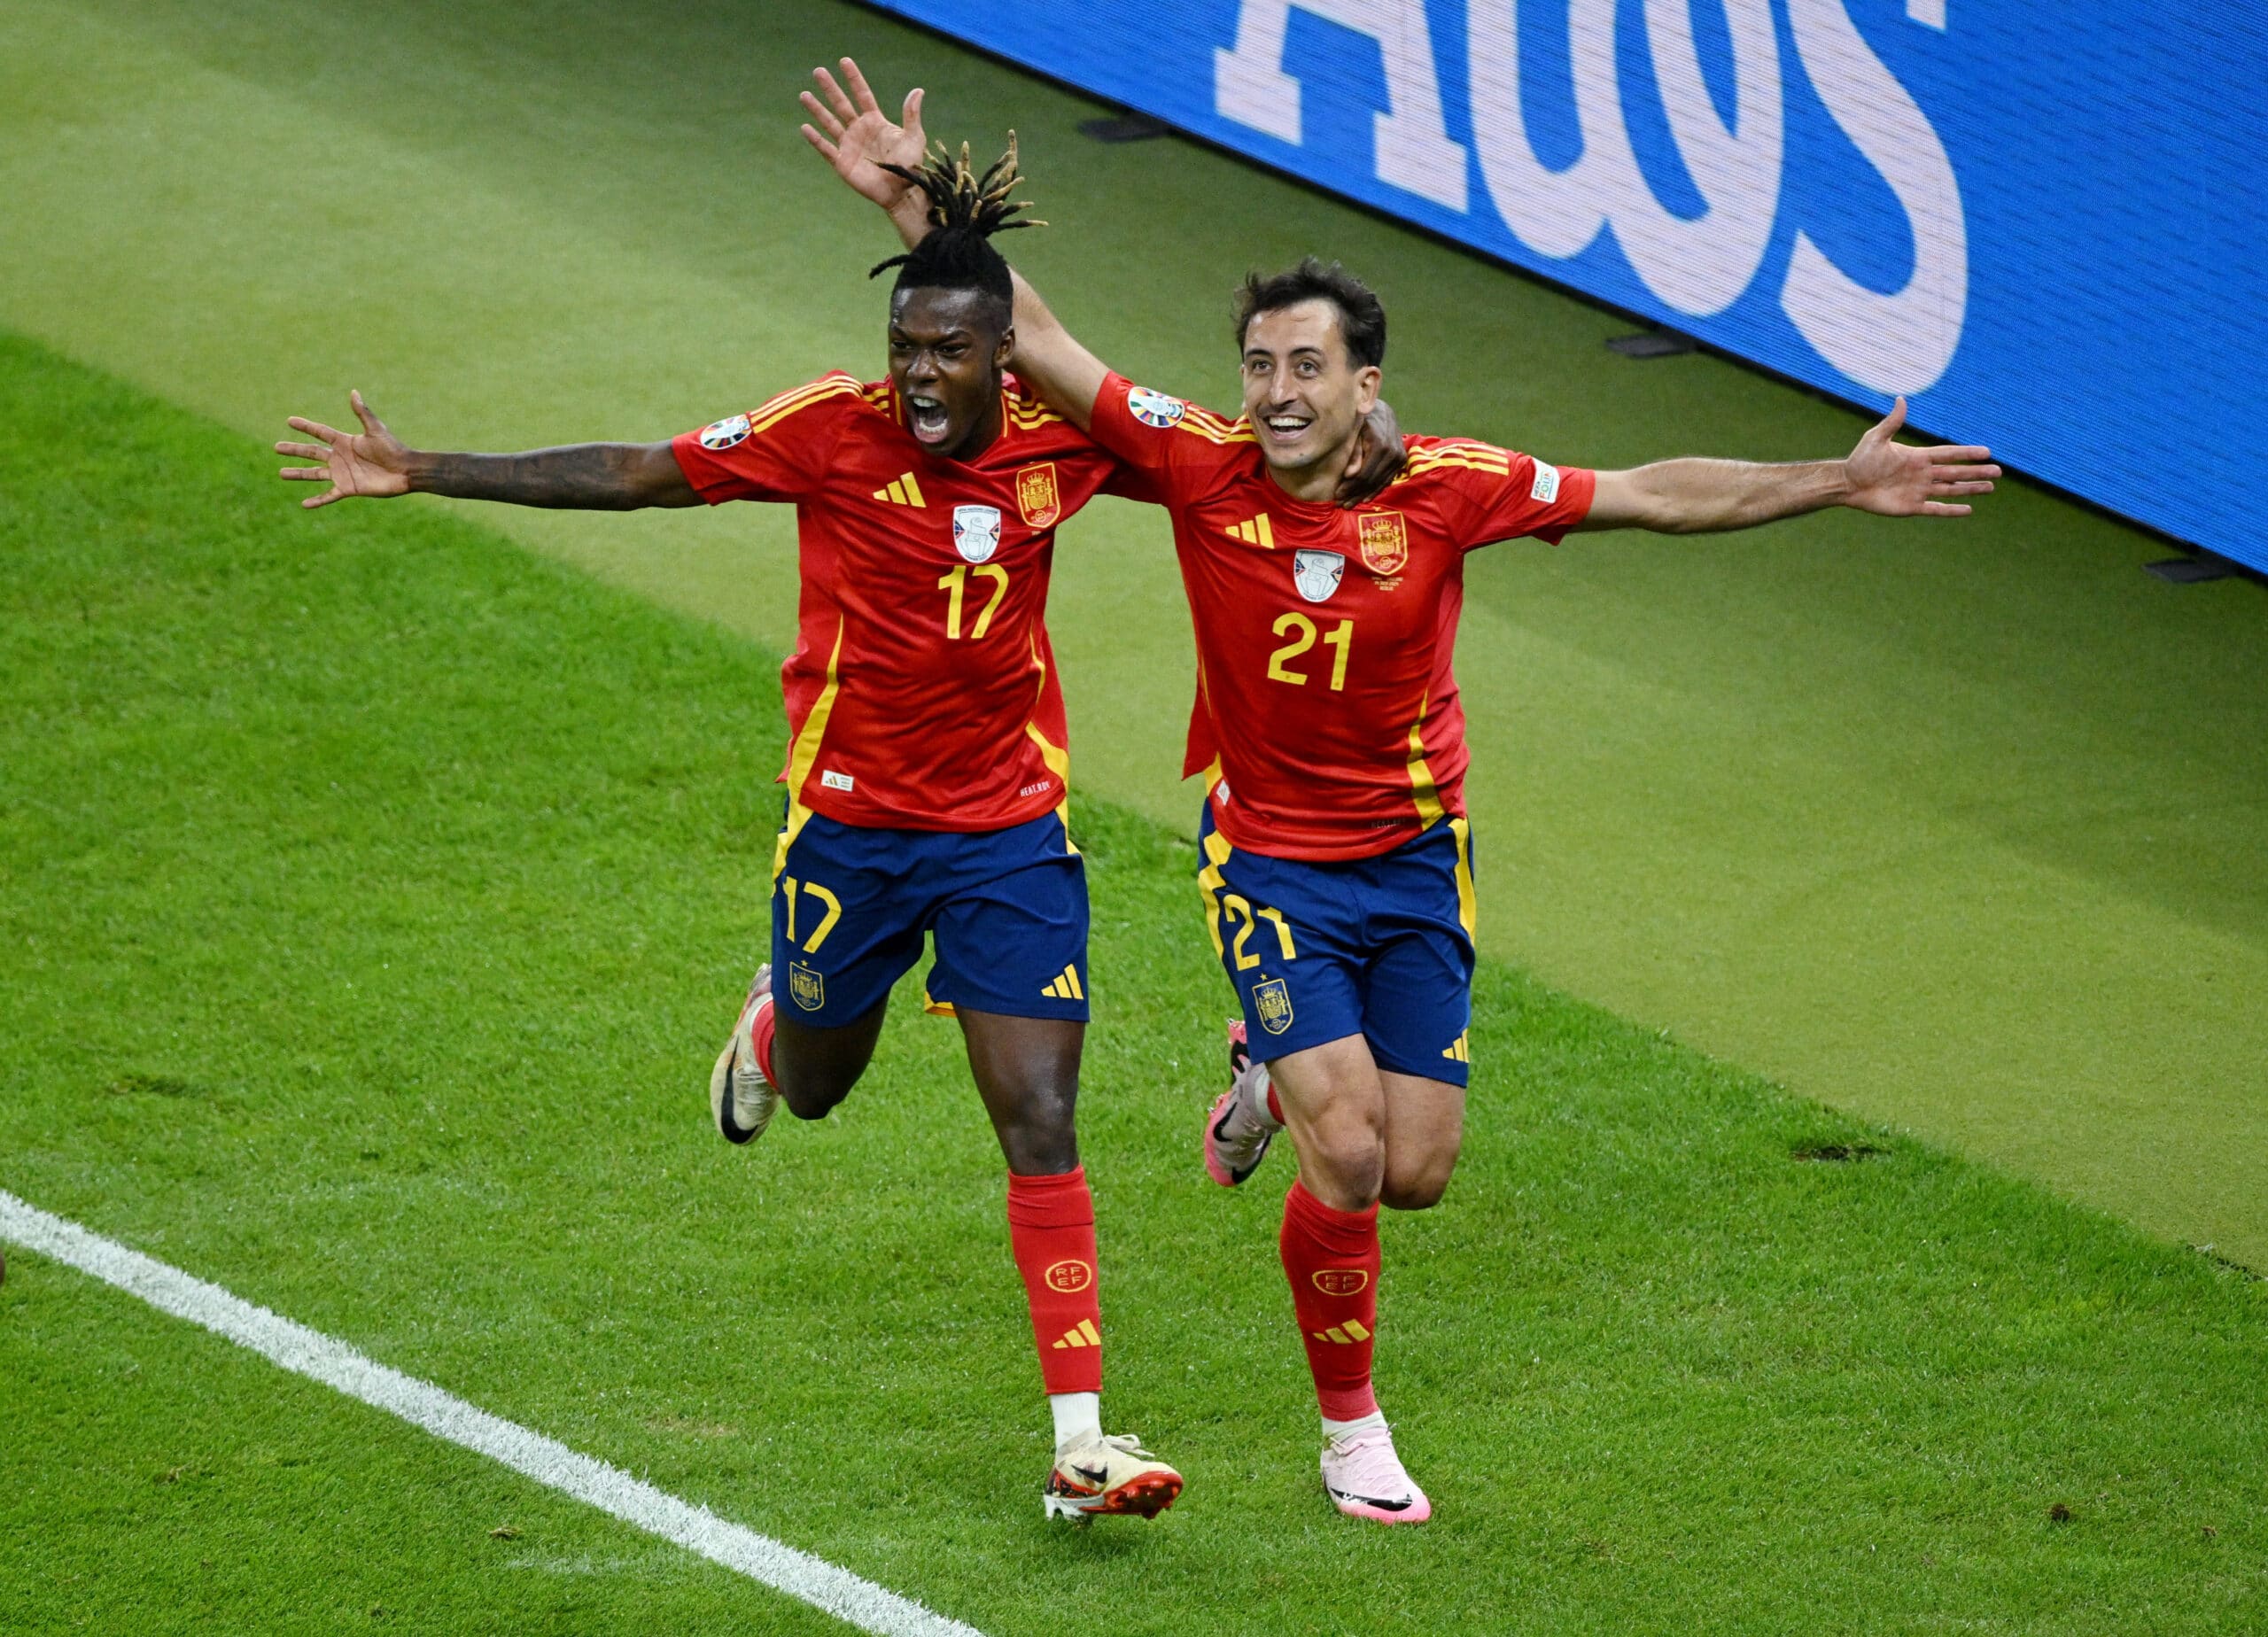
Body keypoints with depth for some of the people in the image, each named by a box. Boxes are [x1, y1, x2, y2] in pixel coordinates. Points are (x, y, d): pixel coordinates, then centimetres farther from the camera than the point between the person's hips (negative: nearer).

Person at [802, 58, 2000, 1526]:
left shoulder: (1445, 489, -11)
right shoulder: (1202, 468, -15)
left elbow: (1656, 495, -3)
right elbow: (1033, 337, -15)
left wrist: (1842, 483, -6)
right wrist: (912, 203, -24)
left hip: (1414, 859, 2)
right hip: (1269, 862, -2)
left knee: (1419, 1172, 1)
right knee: (1348, 1162, -14)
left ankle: (1280, 1075, 36)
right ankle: (1352, 1431, 8)